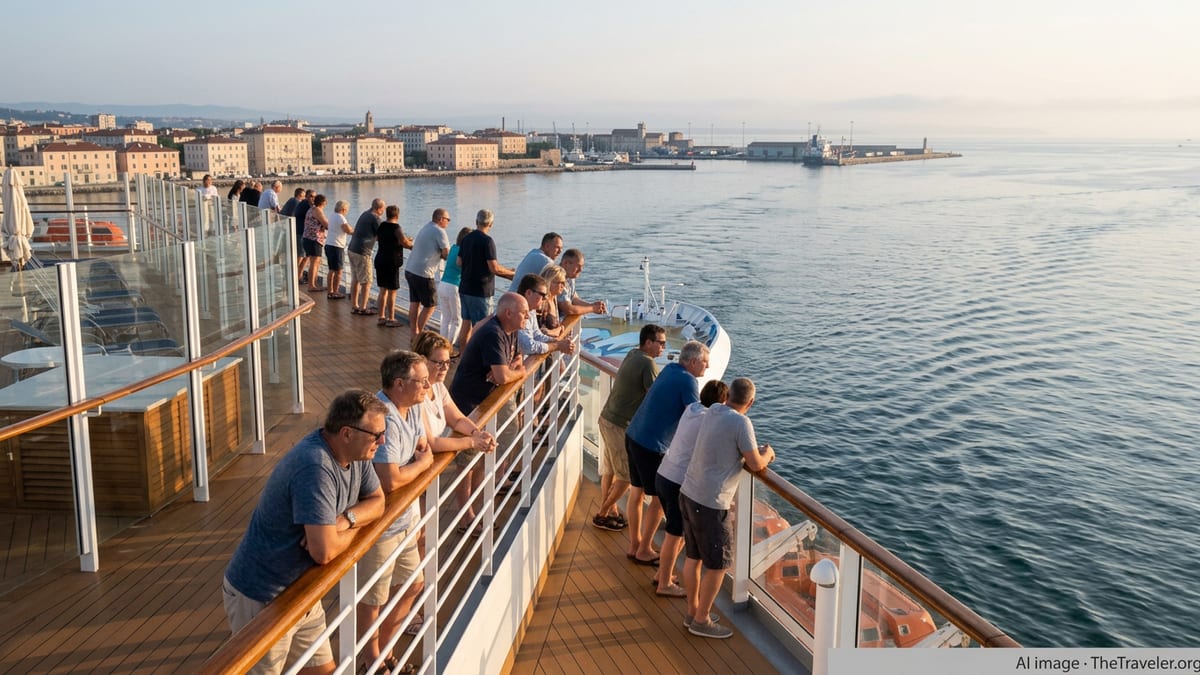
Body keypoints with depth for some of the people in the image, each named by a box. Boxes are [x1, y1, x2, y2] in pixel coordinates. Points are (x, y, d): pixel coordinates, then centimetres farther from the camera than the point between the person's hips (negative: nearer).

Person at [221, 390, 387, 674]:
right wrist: (353, 527, -12)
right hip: (262, 598, -8)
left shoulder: (354, 453, -4)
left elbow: (377, 501, 7)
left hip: (299, 592, 8)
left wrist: (344, 519, -15)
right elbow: (324, 552, -34)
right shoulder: (316, 469, -31)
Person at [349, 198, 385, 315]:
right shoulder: (376, 219, -13)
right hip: (362, 253, -9)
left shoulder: (365, 214, 11)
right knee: (366, 282, 0)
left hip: (352, 250, 9)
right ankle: (363, 309, 3)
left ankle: (355, 307, 21)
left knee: (356, 280, 15)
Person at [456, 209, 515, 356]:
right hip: (480, 291, -8)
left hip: (465, 288, 8)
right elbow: (494, 268, -19)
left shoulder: (466, 239, 8)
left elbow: (459, 262, 16)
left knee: (466, 325, 15)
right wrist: (511, 273, -4)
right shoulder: (487, 241, -16)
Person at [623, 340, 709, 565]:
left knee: (636, 491, 18)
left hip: (633, 435, 9)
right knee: (659, 499, 6)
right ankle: (644, 551, 15)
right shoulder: (687, 381, -16)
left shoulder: (671, 369, 9)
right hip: (651, 445, -9)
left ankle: (635, 544, 31)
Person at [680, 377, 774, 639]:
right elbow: (756, 465, -11)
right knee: (718, 565, 7)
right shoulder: (741, 423, -19)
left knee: (693, 557, 19)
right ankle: (701, 621, 17)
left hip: (689, 493, 8)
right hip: (710, 503, -8)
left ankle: (693, 611, 33)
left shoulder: (713, 411, 4)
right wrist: (767, 452, 9)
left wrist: (758, 452, 21)